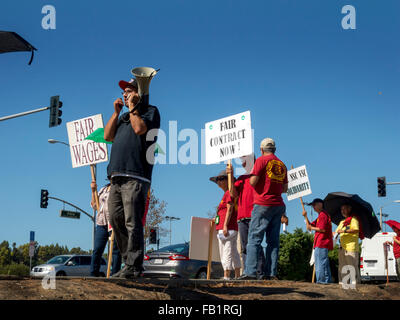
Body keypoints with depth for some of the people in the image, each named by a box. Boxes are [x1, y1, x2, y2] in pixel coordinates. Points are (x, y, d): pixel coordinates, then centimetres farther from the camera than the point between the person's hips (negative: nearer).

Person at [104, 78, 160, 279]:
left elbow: (140, 129, -13)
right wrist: (117, 112, 14)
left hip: (135, 177, -8)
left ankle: (133, 267, -11)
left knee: (132, 222, -12)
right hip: (117, 176, 8)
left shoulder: (150, 111, 7)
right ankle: (129, 262, 11)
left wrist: (132, 107, 0)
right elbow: (108, 136, 18)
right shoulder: (124, 116, 30)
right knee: (116, 220, 4)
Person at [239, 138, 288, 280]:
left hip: (263, 204, -6)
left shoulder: (262, 160, -4)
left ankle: (250, 272, -12)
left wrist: (251, 174, 10)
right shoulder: (282, 164, 15)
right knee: (273, 240, 7)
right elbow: (285, 188, 17)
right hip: (278, 205, 6)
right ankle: (271, 273, 4)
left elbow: (253, 182, -11)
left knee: (254, 238, -6)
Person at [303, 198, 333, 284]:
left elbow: (322, 229, -19)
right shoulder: (320, 216, 25)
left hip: (322, 244, -11)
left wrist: (312, 228, -6)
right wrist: (305, 216, 10)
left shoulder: (323, 215, -8)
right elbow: (309, 226, 22)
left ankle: (322, 280, -11)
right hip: (320, 244, 11)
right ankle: (327, 281, 15)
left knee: (321, 263, -11)